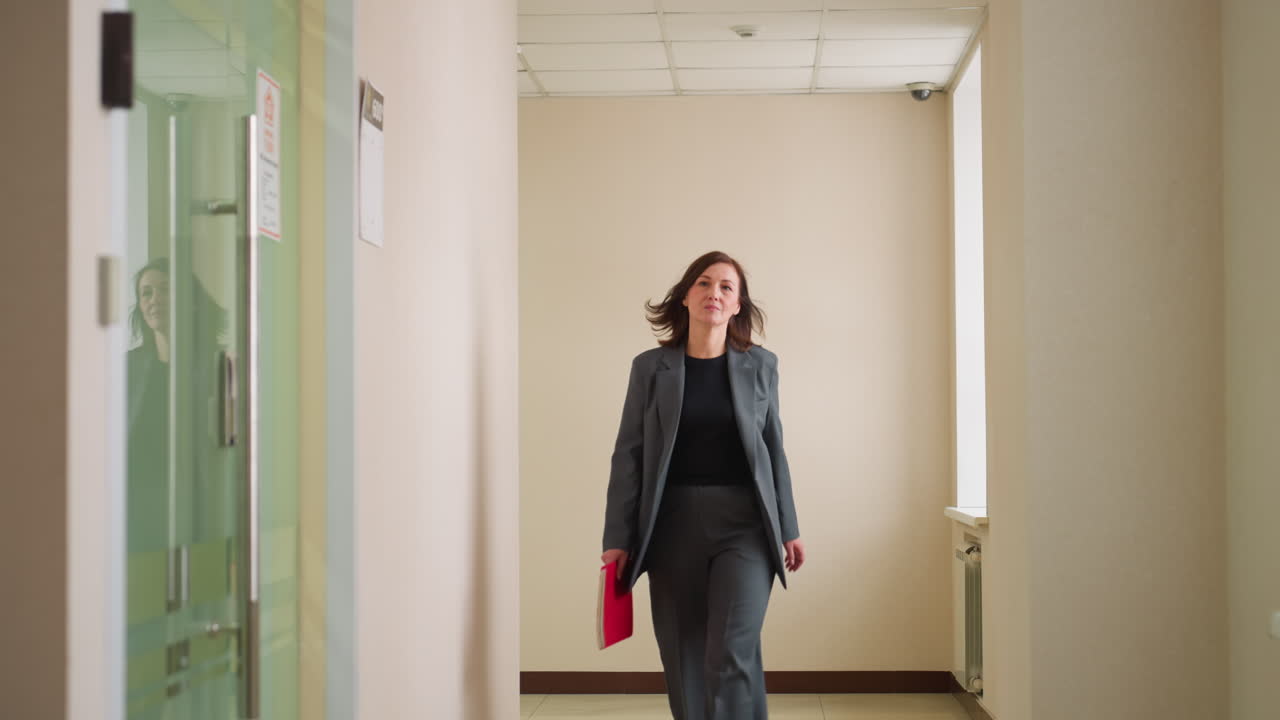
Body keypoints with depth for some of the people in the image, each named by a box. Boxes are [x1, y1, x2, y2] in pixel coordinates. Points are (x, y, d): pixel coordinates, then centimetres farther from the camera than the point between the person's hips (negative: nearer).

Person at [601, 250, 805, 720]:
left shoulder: (761, 365, 6)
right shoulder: (650, 367, 4)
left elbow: (774, 450, 10)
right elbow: (628, 456, 3)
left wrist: (788, 529, 7)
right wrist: (617, 538, -3)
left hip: (744, 522, -1)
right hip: (673, 523, 1)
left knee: (732, 655, -12)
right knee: (684, 660, 5)